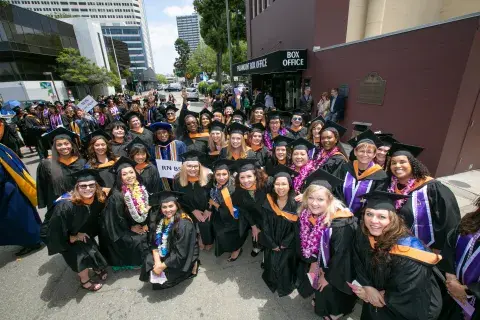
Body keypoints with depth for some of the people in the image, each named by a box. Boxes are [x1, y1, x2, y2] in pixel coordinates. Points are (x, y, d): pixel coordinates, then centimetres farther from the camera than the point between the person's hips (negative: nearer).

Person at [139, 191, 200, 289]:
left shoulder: (184, 224, -29)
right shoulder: (158, 219, -10)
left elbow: (181, 253, -25)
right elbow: (154, 242, -5)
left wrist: (162, 266, -19)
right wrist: (157, 262, -16)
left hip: (182, 257, -6)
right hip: (164, 253, 6)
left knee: (164, 277, -15)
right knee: (147, 265, -10)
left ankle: (191, 267, 8)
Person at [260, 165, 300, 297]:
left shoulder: (296, 203, -17)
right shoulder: (268, 202, -10)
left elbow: (297, 227, -12)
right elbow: (266, 225, -5)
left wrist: (284, 244, -10)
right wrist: (273, 245, -7)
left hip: (289, 245, -2)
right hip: (272, 244, 2)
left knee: (284, 265, -7)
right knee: (272, 264, 1)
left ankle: (286, 286, 23)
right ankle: (272, 282, 32)